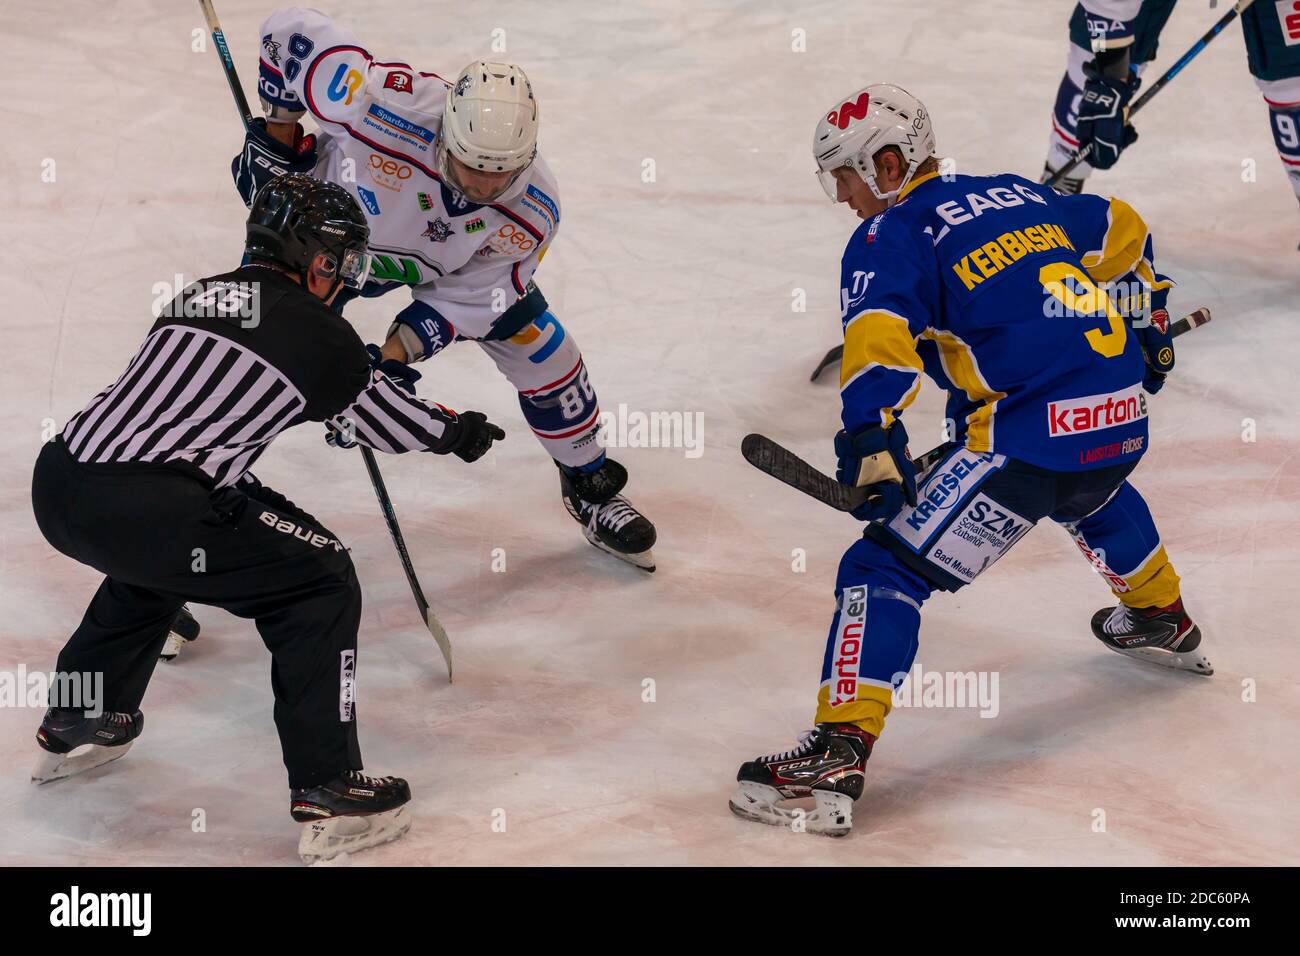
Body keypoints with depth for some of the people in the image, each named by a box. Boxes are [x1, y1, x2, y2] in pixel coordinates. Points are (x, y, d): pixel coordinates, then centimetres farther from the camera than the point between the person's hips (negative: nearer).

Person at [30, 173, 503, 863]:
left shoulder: (195, 297, 23)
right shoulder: (316, 333, 4)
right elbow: (387, 419, 19)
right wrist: (458, 432, 41)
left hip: (57, 489, 8)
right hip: (142, 510, -8)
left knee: (156, 552, 39)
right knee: (319, 581, 6)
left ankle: (75, 727, 47)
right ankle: (327, 793, 2)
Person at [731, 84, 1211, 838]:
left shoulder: (889, 237, -2)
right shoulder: (1018, 196, 20)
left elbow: (880, 339, -20)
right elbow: (1123, 232, 32)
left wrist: (873, 446, -23)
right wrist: (1146, 327, 44)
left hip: (1032, 437, -8)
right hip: (1126, 419, 8)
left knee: (885, 568, -5)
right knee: (1089, 494, 43)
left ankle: (837, 757, -16)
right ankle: (1164, 623, 61)